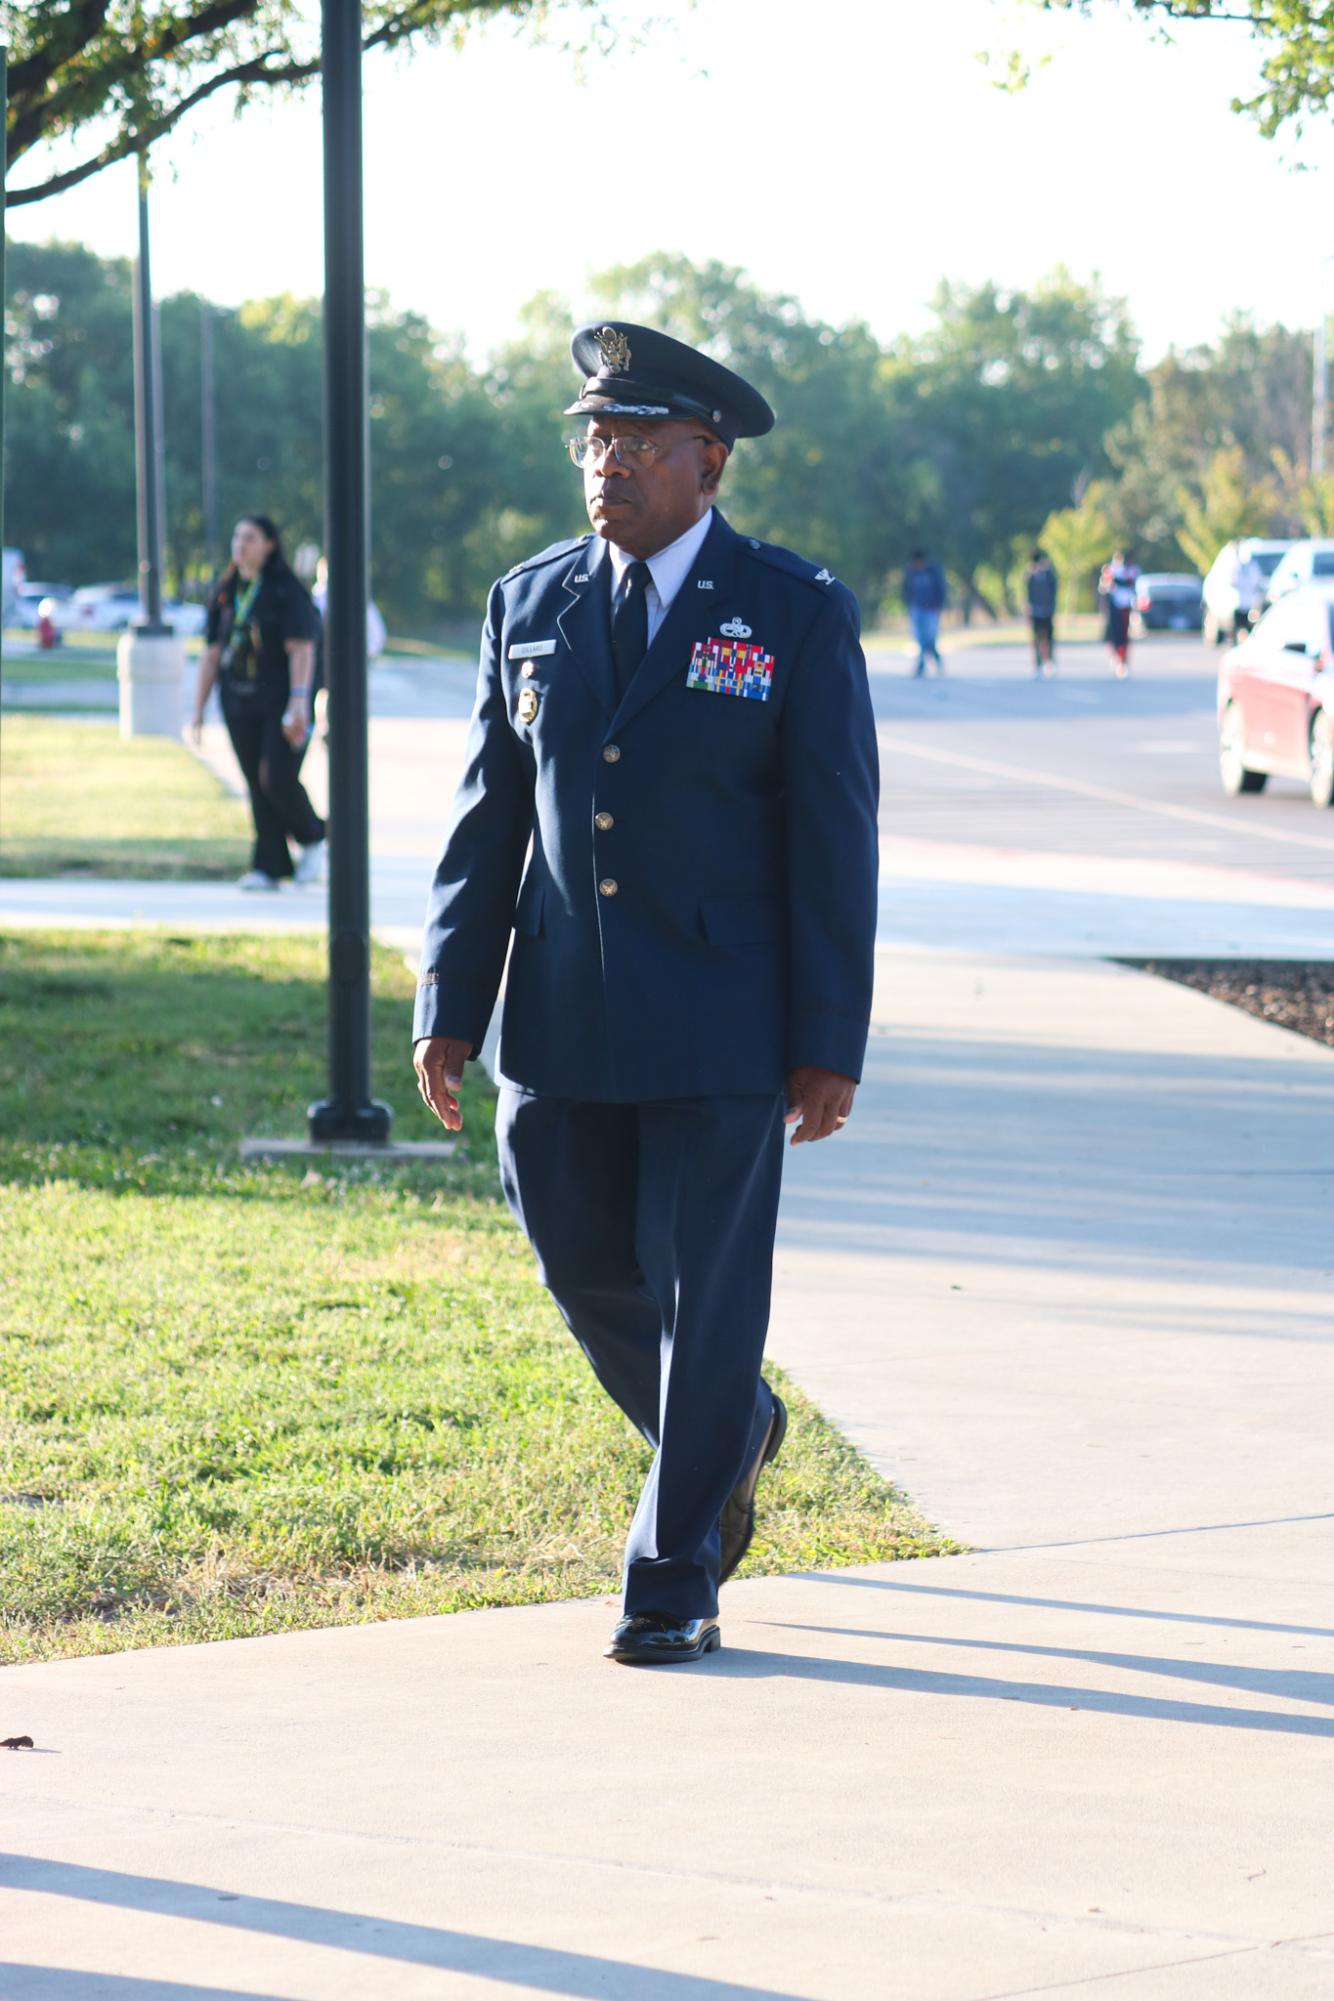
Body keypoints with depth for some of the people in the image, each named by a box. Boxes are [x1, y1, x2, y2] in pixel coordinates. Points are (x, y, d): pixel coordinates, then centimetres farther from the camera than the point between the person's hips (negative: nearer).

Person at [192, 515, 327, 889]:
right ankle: (269, 867, 7)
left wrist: (299, 703, -21)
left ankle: (312, 839, 12)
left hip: (280, 702, -5)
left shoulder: (288, 591, -6)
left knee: (277, 778, -13)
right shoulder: (226, 593, 11)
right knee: (257, 786, 3)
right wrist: (198, 709, 10)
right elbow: (211, 654, 13)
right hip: (239, 705, 5)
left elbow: (301, 650, -12)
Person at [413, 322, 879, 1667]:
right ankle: (731, 1434, 39)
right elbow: (488, 816, 8)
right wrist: (448, 1009, 1)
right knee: (589, 1275, 11)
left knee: (705, 1295, -1)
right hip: (562, 1028, 4)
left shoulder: (797, 616, -4)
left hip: (722, 1029, -4)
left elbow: (833, 841, -5)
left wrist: (831, 1048, -9)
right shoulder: (531, 604, 7)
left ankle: (675, 1580, 10)